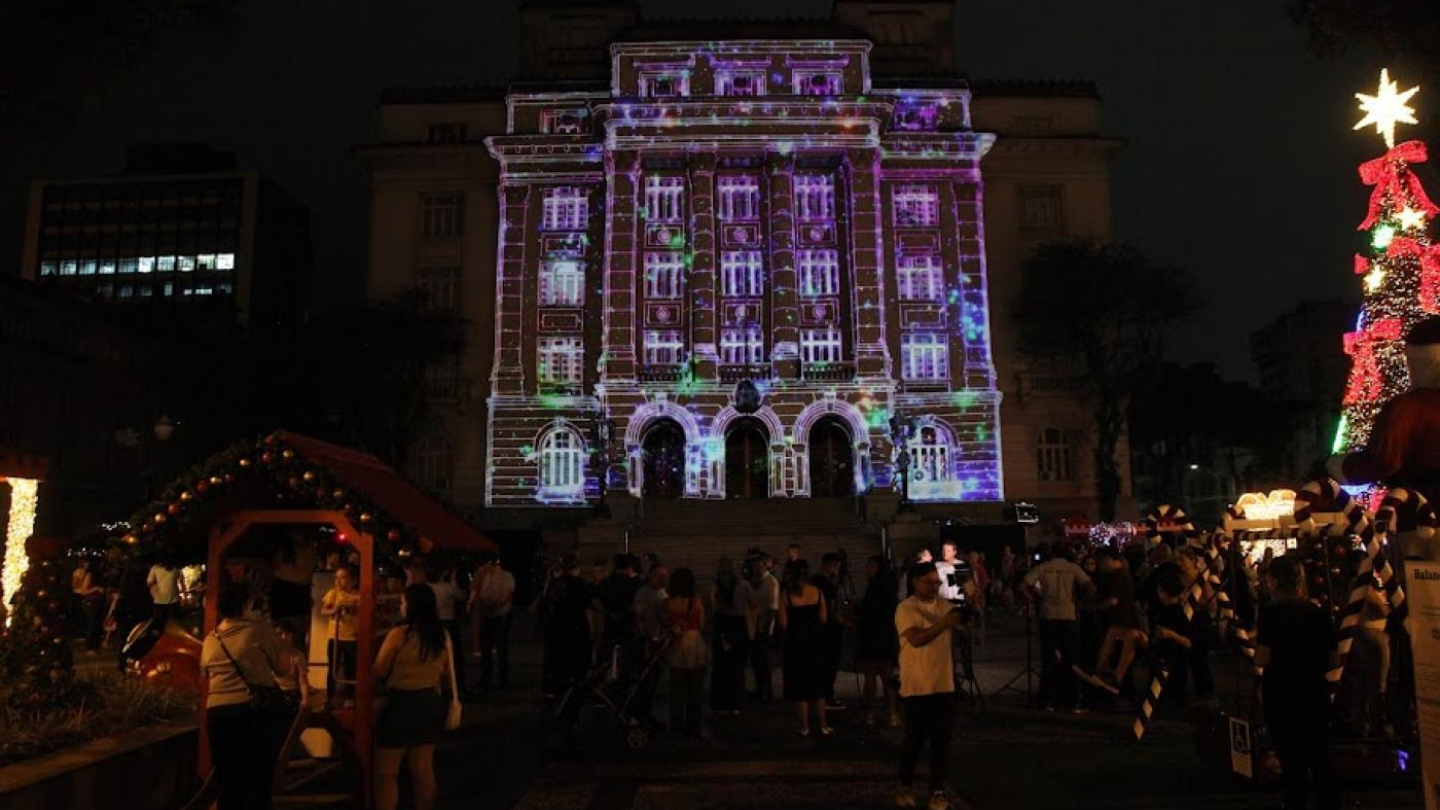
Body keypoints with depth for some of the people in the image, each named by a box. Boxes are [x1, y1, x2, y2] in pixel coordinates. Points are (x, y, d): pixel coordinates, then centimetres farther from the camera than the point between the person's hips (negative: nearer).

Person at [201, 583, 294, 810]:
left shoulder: (209, 641, 10)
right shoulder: (259, 630, -5)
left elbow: (207, 677, 21)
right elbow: (284, 670, -2)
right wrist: (284, 648, 15)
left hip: (218, 713, 4)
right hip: (260, 711, -4)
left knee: (227, 781, 13)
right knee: (259, 779, 5)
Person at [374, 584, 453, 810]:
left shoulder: (399, 634, -16)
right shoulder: (443, 634, -1)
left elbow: (379, 671, -10)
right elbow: (447, 672, 9)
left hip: (402, 703, -6)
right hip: (432, 703, 6)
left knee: (386, 771, 8)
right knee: (423, 769, 17)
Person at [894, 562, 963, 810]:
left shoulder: (944, 605, 7)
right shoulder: (905, 609, -11)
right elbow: (917, 639, -24)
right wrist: (945, 623, -30)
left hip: (944, 686, 5)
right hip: (917, 688, -4)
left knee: (941, 743, 8)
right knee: (915, 741, 4)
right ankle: (906, 786, 25)